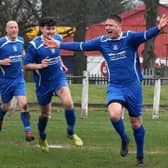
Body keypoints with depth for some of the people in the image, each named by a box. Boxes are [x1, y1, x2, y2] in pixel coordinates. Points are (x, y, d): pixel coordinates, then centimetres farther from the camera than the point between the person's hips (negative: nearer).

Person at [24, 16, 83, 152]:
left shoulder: (58, 38, -3)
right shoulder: (34, 45, -19)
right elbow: (26, 65, -15)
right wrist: (40, 66, -31)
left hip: (59, 77, 3)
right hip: (43, 83, -3)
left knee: (68, 102, -23)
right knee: (45, 113, 11)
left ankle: (71, 133, -2)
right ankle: (42, 138, 40)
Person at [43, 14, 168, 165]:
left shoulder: (129, 38, -10)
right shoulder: (102, 41, 1)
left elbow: (145, 35, -28)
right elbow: (81, 46, 6)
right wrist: (59, 45, 1)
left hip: (133, 86, -2)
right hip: (114, 86, 2)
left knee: (136, 123, 7)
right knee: (114, 115, -24)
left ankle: (140, 156, 25)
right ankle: (124, 139, 7)